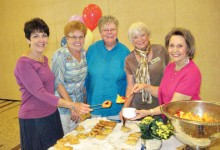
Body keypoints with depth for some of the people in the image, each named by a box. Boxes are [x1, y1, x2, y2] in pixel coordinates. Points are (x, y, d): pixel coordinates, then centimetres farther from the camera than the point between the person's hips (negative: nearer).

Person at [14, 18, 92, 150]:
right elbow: (40, 93, -24)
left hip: (52, 115, 7)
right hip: (34, 120, -7)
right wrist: (73, 106, -30)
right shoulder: (24, 64, -17)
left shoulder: (44, 59, 7)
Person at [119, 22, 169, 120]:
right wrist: (125, 107, -12)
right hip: (138, 107, 1)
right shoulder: (129, 60, 0)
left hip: (161, 105, 0)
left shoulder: (160, 51, -3)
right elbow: (130, 87, 2)